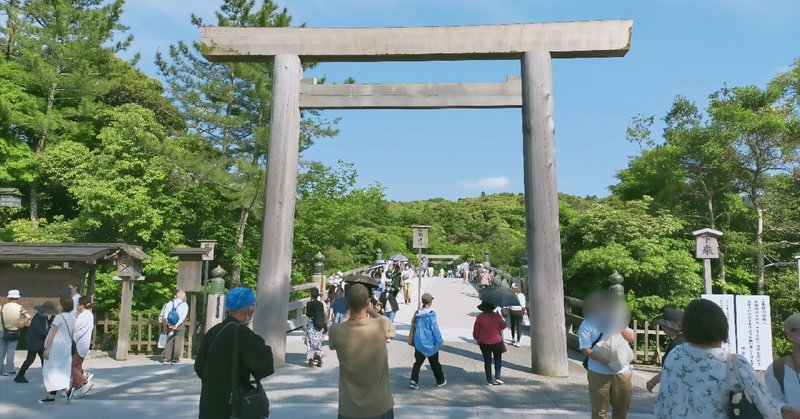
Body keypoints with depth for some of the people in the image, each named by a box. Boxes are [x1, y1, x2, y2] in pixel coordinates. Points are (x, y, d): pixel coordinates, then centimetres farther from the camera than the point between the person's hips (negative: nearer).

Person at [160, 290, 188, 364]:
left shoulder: (170, 303, 4)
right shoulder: (184, 305, -5)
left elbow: (165, 315, -3)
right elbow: (183, 316, -13)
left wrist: (168, 324, -4)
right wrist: (177, 325, -12)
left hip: (170, 325, 3)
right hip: (180, 325, -3)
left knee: (169, 341, 9)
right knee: (178, 341, 4)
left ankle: (166, 359, 6)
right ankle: (175, 359, 4)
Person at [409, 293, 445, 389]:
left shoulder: (417, 313, -2)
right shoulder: (431, 314, -18)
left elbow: (415, 327, 8)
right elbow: (435, 329, -14)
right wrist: (439, 341, -3)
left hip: (419, 342, 4)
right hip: (430, 343, -4)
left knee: (418, 362, 8)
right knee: (435, 363, 13)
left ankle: (413, 381, -5)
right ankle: (440, 381, 27)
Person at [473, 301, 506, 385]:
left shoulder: (480, 317, -11)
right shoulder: (496, 316, -12)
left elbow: (476, 331, -5)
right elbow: (503, 326, 2)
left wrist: (477, 339, 11)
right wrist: (502, 318, 15)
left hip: (484, 343, 1)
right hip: (496, 342, -1)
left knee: (487, 361, 10)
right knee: (498, 359, 17)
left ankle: (489, 380, 13)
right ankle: (497, 378, 7)